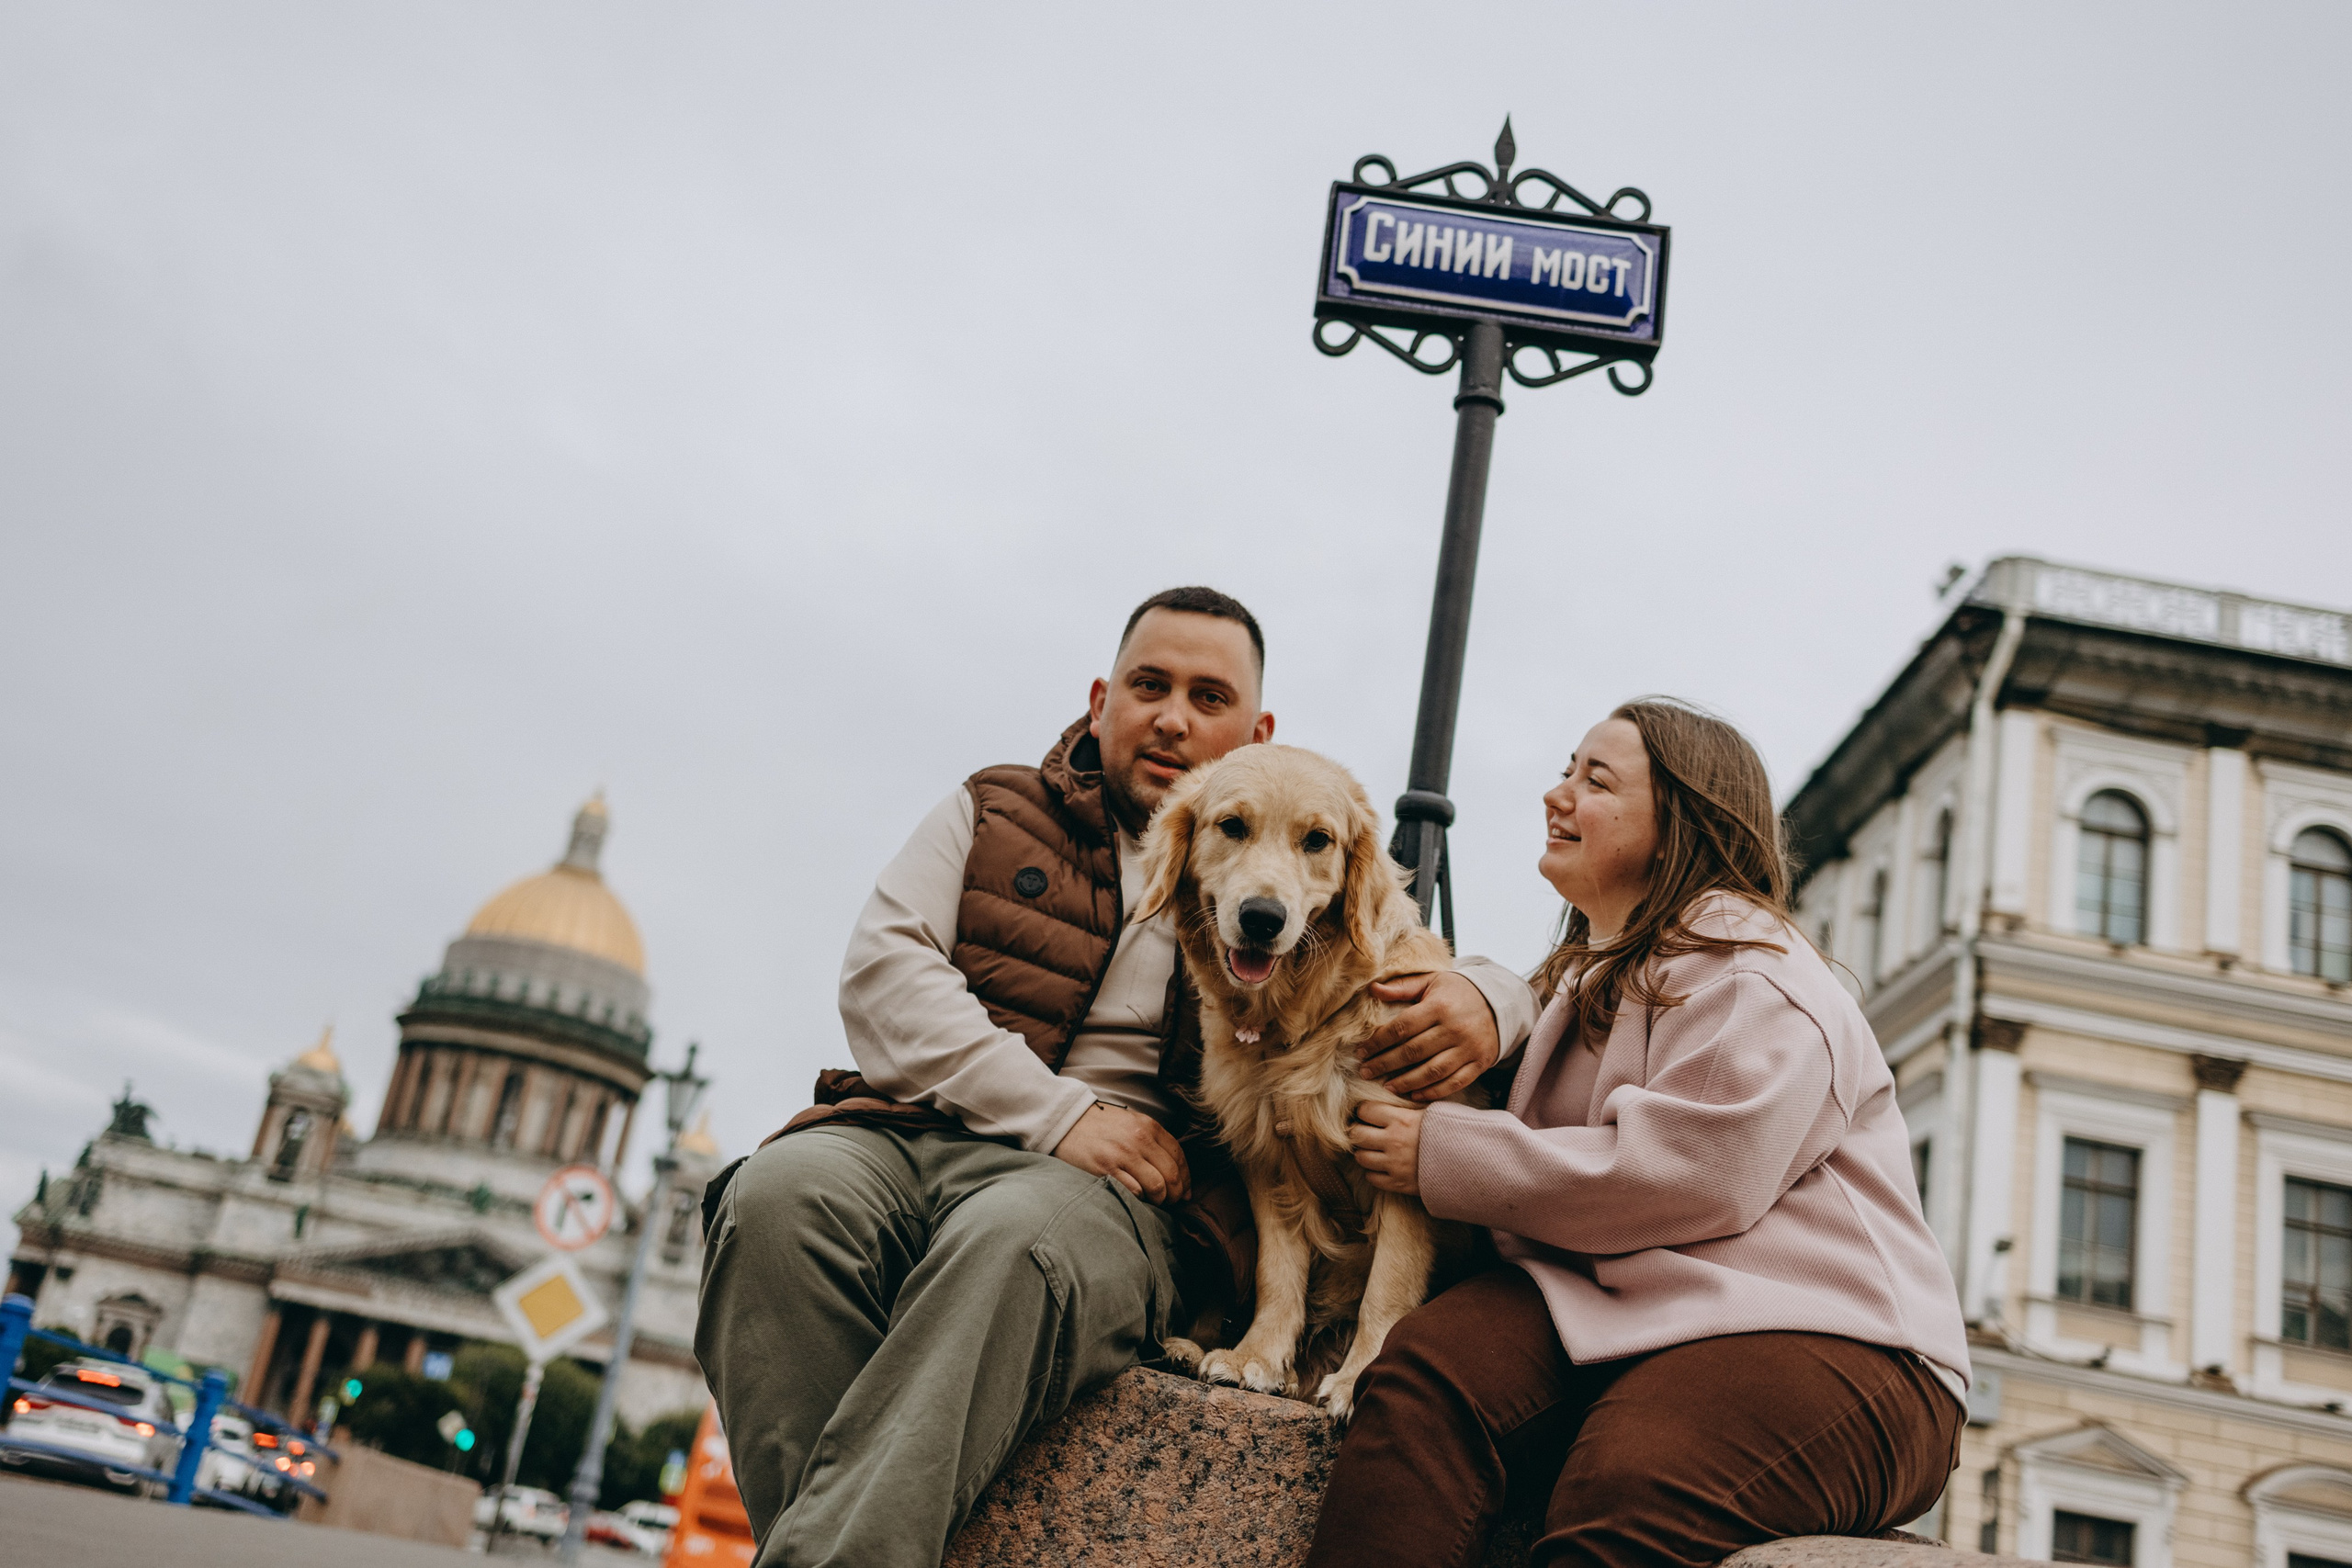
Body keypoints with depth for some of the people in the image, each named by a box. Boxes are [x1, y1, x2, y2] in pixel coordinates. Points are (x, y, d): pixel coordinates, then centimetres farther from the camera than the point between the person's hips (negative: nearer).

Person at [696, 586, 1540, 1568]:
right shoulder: (994, 814, 21)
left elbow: (1470, 972, 23)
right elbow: (882, 968, 6)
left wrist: (1480, 1004, -6)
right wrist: (1057, 1112, -7)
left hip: (1127, 1192, -1)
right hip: (921, 1126, 2)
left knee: (1013, 1239, -37)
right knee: (779, 1192, -32)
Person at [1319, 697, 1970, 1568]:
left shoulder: (1755, 981, -4)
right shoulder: (1592, 977, 26)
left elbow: (1684, 1178, -19)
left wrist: (1447, 1155, -13)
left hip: (1820, 1336, -7)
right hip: (1617, 1312, 7)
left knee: (1630, 1479, -38)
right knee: (1426, 1369, -25)